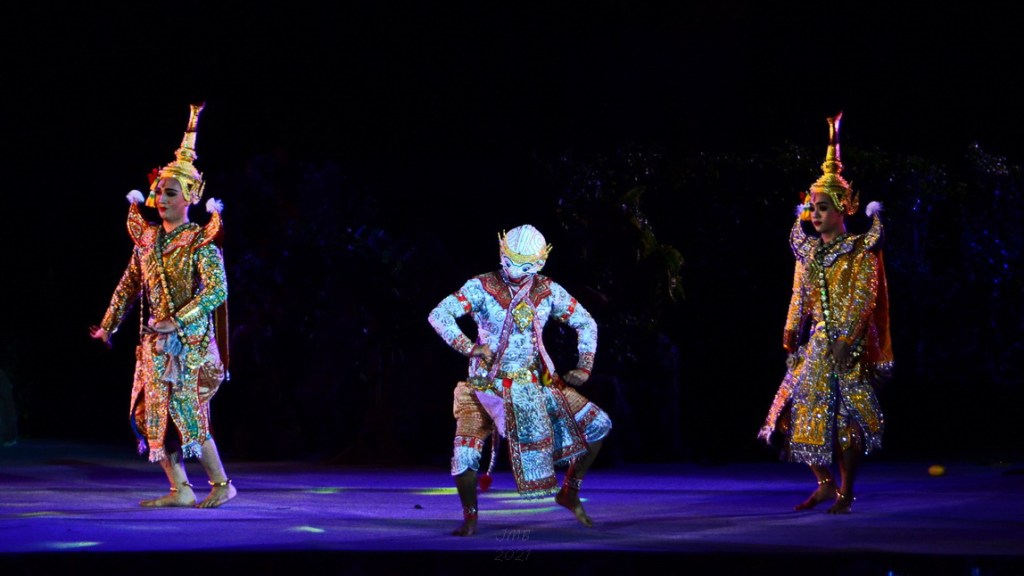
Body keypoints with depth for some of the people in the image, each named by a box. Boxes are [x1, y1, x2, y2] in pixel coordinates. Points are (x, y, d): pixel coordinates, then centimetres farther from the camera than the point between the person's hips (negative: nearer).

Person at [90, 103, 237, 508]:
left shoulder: (200, 242, -10)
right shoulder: (147, 237, 9)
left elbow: (217, 291, -19)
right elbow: (130, 285, 16)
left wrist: (177, 320, -25)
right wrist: (108, 325, 15)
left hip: (189, 340, -7)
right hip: (154, 341, 7)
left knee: (186, 412, -9)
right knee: (151, 413, 2)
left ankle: (221, 483, 6)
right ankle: (180, 490, 8)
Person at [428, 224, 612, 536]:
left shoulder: (548, 292, 0)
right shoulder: (482, 287, -11)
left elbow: (586, 323, 10)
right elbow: (439, 315, -18)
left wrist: (584, 366, 0)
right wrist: (468, 347, -26)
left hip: (535, 383, 3)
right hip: (487, 384, -3)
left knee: (598, 425, -4)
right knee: (464, 454, -17)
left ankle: (569, 493, 11)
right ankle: (469, 518, 7)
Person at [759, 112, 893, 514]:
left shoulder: (859, 249, -5)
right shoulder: (808, 251, 11)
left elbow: (863, 298, -12)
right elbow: (799, 297, 12)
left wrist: (845, 339, -20)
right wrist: (791, 332, 2)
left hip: (849, 342, -6)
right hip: (815, 344, 6)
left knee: (847, 415, -6)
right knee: (801, 411, 1)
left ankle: (846, 492, 4)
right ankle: (825, 483, 14)